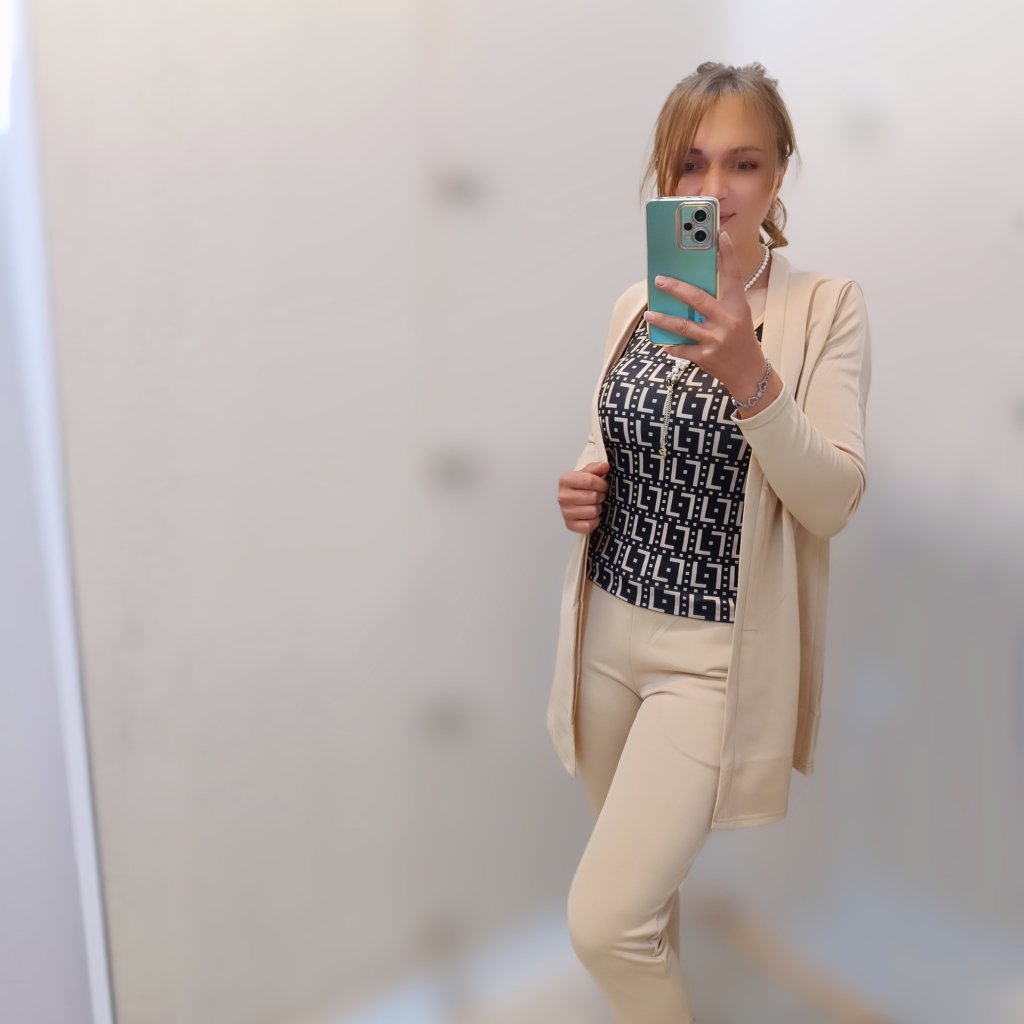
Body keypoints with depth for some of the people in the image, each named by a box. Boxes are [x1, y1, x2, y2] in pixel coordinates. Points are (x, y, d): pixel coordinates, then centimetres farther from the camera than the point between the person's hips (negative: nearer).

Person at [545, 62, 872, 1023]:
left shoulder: (825, 304, -9)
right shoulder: (636, 302, 6)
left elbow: (834, 501, -17)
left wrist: (750, 377, -31)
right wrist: (582, 486, -5)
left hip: (715, 650, -5)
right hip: (611, 622, 5)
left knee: (603, 918, -9)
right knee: (641, 892, 20)